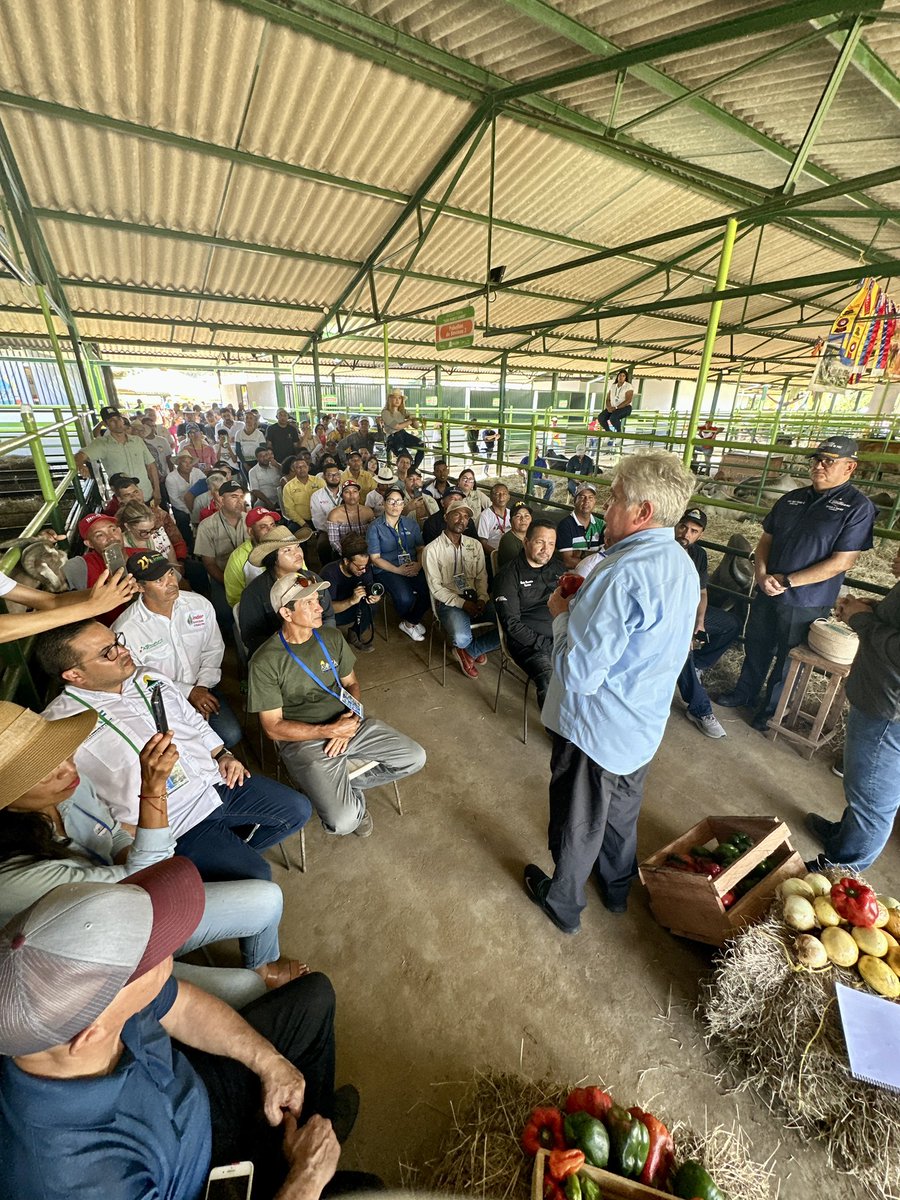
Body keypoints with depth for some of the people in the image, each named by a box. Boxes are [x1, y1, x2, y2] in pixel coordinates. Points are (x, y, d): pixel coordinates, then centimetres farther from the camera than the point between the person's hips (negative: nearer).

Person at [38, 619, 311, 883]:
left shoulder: (150, 679, 6)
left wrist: (223, 754, 5)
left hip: (219, 781, 7)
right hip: (178, 823, -6)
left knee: (297, 809, 9)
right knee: (254, 877, -13)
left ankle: (233, 849, 26)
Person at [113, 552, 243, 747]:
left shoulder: (200, 605, -6)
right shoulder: (125, 631, -18)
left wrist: (202, 686, -9)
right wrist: (188, 693, -15)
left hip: (201, 687, 3)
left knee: (231, 735, -14)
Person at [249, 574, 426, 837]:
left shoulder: (332, 638, 2)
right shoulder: (265, 662, -14)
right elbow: (273, 728, -11)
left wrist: (350, 721, -8)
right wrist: (329, 730, -19)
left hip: (347, 723, 5)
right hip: (303, 739, -5)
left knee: (415, 758, -4)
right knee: (343, 821, -24)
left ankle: (347, 785, 12)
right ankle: (356, 802, 14)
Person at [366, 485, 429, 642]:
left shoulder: (411, 525, 14)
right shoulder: (375, 527, 2)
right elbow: (375, 558, -4)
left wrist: (419, 564, -12)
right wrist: (398, 570, -16)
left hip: (413, 568, 4)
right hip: (387, 570, -4)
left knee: (429, 589, -26)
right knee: (405, 597, -32)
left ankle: (410, 622, 3)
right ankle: (412, 621, 7)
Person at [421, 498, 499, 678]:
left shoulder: (475, 545, 11)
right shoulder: (432, 549, -5)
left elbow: (482, 576, 10)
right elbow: (436, 588, -8)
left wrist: (482, 599, -9)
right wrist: (463, 604, -16)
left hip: (475, 598, 5)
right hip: (449, 602, -5)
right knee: (462, 638, -34)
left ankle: (468, 651, 3)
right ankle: (474, 649, 7)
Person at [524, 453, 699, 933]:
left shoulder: (623, 574, -32)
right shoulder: (682, 564, -1)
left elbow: (578, 674, -32)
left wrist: (561, 614, -16)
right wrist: (586, 602, 0)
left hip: (595, 726, -8)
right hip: (644, 722, 8)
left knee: (578, 820, 17)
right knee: (622, 810, 30)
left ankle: (563, 902, 43)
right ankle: (617, 886, 55)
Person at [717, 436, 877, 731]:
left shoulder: (858, 507, -11)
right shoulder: (791, 499, 6)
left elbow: (842, 562, -16)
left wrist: (787, 581, -18)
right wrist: (762, 574, -8)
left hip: (806, 604, -5)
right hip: (766, 593, 5)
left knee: (787, 660, 10)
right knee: (755, 647, 18)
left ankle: (771, 712, 28)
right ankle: (744, 693, 37)